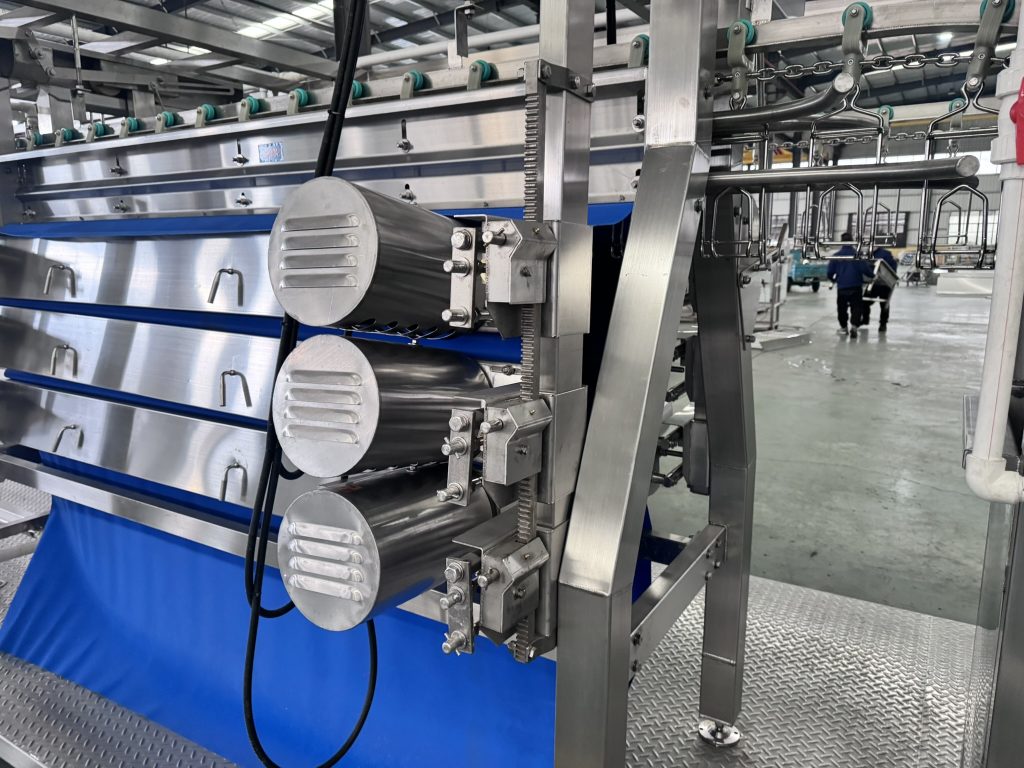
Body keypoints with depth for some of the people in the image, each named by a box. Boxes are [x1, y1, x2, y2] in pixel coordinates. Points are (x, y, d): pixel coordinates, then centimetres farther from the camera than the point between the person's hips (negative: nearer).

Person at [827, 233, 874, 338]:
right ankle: (854, 325, -15)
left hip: (841, 287, 1)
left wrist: (833, 279, 21)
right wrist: (872, 274, 12)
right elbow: (866, 270, -9)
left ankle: (843, 327, 26)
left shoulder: (836, 256, -3)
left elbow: (830, 272, 0)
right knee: (856, 308, 5)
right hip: (856, 286, -1)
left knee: (842, 308, 17)